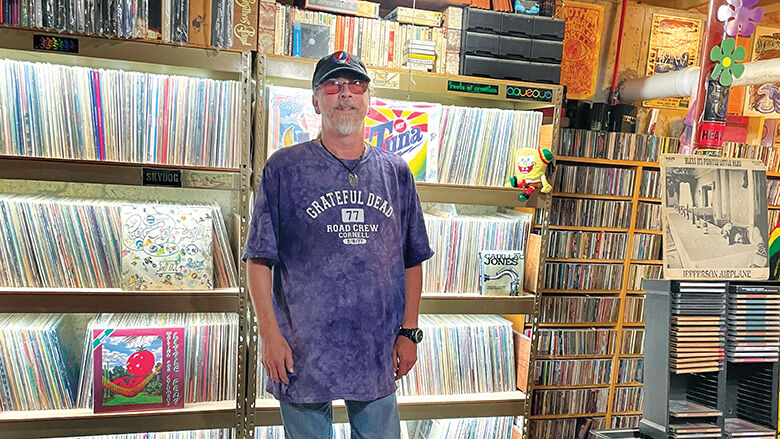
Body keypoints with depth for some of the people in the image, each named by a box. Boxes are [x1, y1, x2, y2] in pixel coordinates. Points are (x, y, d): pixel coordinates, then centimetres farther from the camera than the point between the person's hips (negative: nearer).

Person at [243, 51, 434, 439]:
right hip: (303, 352, -2)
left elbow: (412, 260, 10)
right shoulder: (284, 168, -2)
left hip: (378, 351, 3)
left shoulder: (396, 173, 7)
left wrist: (409, 331, 6)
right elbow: (259, 260, -4)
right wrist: (269, 333, -10)